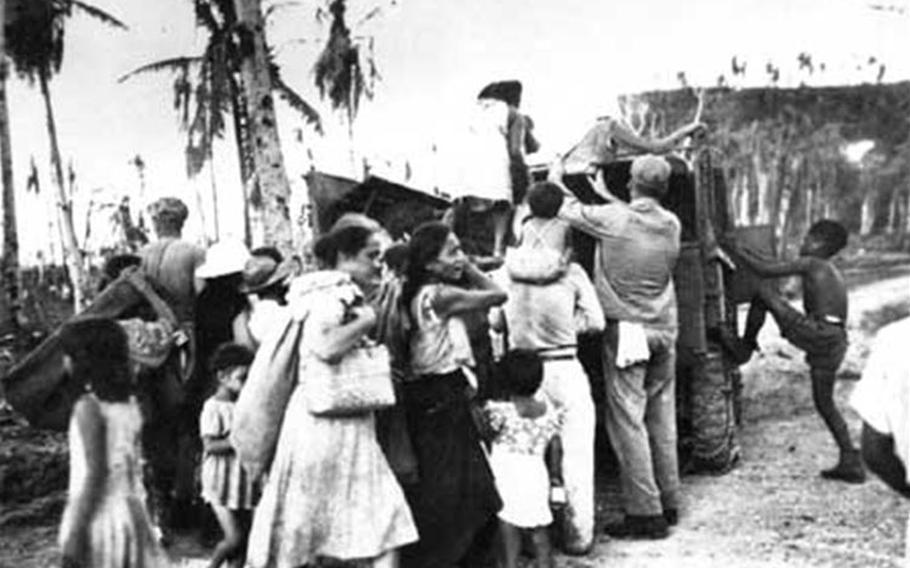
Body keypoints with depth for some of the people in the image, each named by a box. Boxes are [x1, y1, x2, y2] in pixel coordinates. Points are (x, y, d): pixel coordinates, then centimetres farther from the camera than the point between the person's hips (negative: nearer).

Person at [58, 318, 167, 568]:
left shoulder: (88, 407, -13)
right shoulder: (130, 403, 7)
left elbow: (95, 474, -17)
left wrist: (75, 533, -16)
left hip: (99, 516, -7)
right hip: (131, 512, 7)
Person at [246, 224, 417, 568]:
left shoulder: (347, 297, 15)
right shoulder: (329, 294, -12)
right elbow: (326, 347, -29)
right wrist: (366, 320, -17)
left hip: (352, 426, 9)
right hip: (324, 421, -9)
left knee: (385, 518, 5)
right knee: (300, 526, 3)